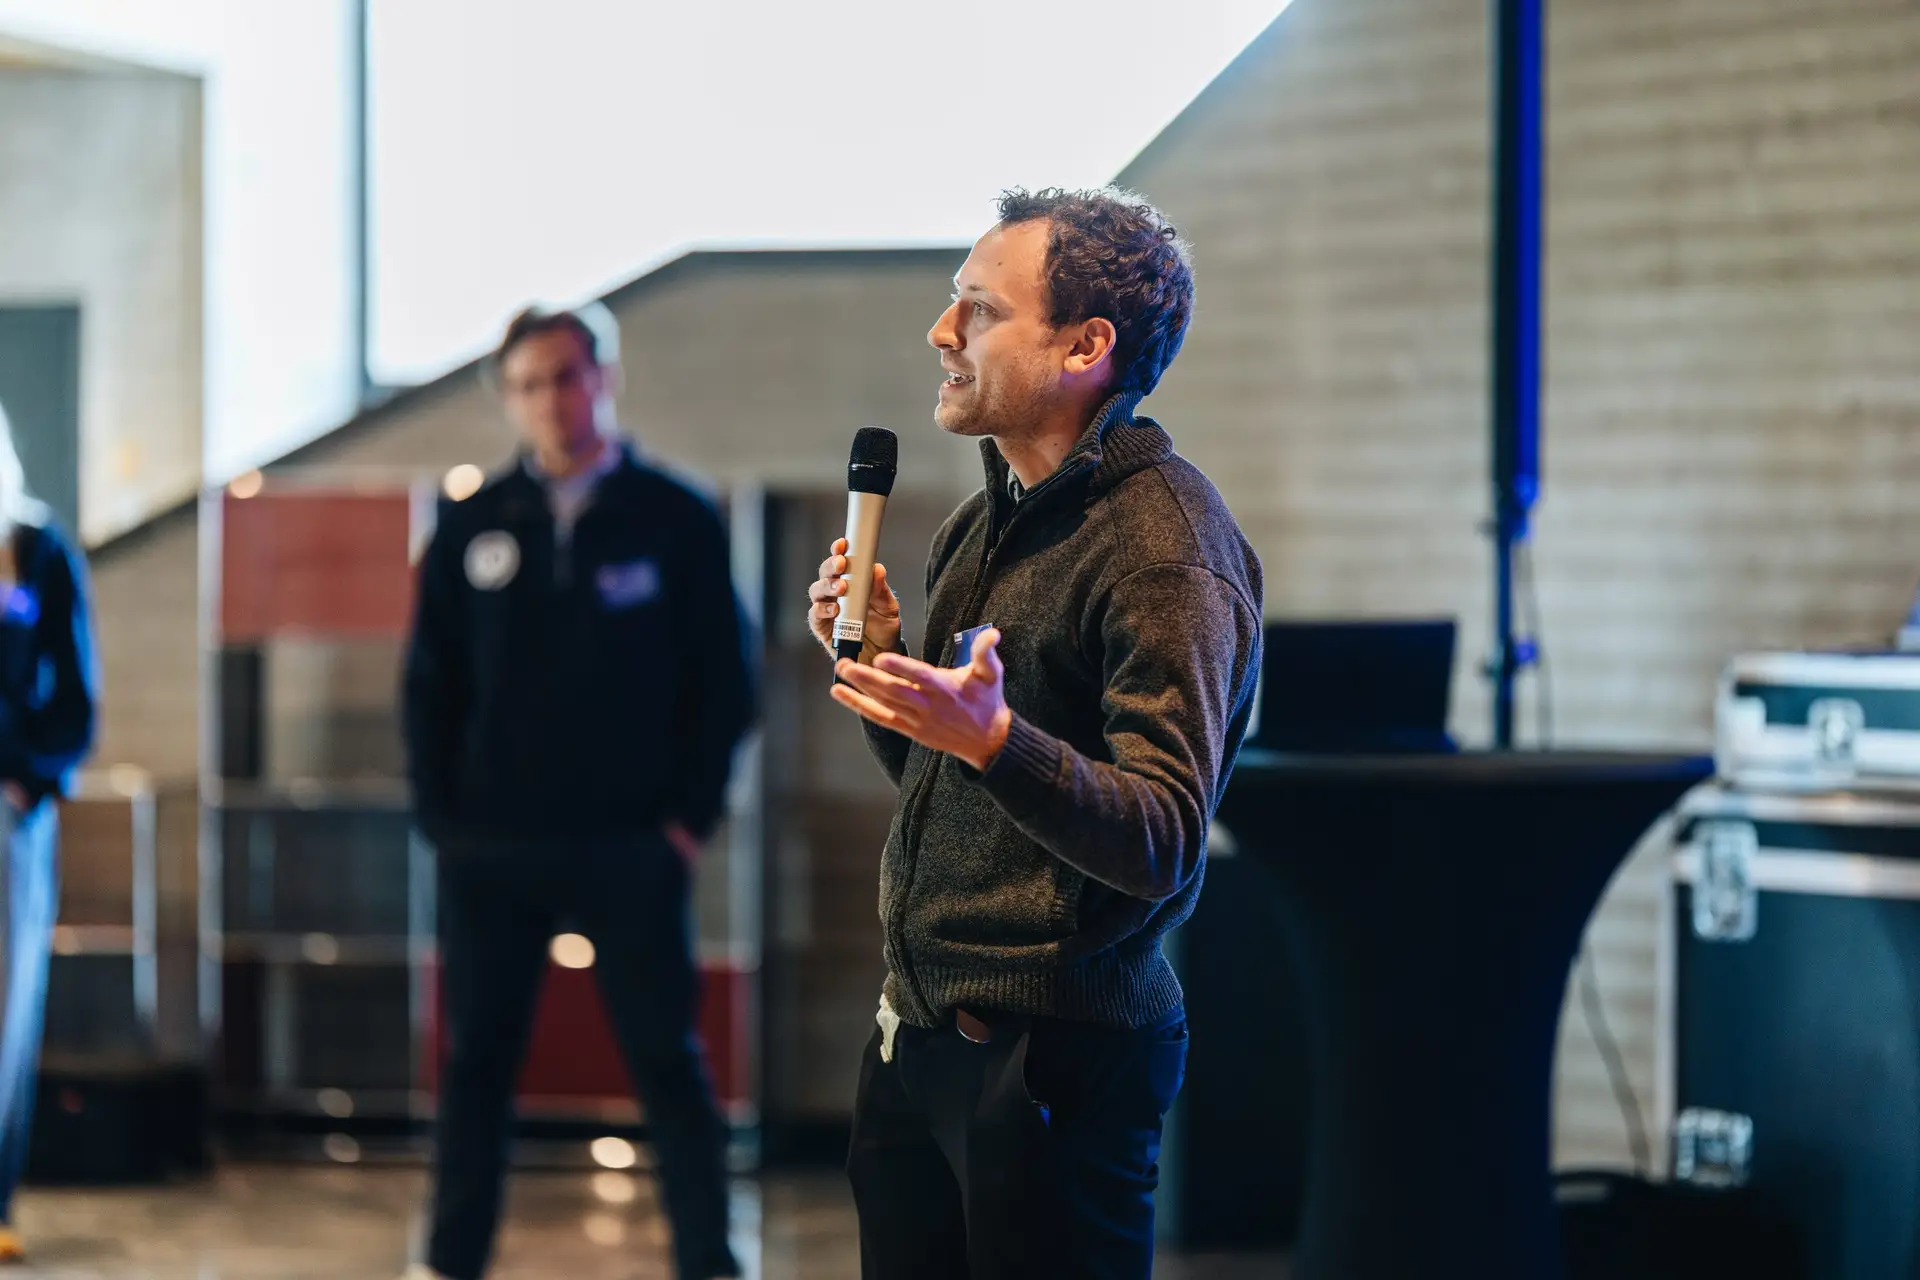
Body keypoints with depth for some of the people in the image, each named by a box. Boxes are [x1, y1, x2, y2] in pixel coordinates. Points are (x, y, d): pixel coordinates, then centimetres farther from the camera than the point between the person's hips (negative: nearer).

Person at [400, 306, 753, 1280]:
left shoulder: (675, 521, -1)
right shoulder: (472, 526, 6)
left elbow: (725, 678, 1)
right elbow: (429, 682, 10)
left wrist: (689, 816, -5)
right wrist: (439, 816, 2)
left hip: (630, 850, -2)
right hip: (490, 850, 2)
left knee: (667, 1063, 2)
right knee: (474, 1062, 8)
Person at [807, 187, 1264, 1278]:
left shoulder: (1164, 545, -14)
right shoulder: (985, 524, 14)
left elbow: (1160, 842, -23)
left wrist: (991, 738, -36)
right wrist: (885, 656, 6)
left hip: (1057, 1053, -9)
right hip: (919, 1028, 9)